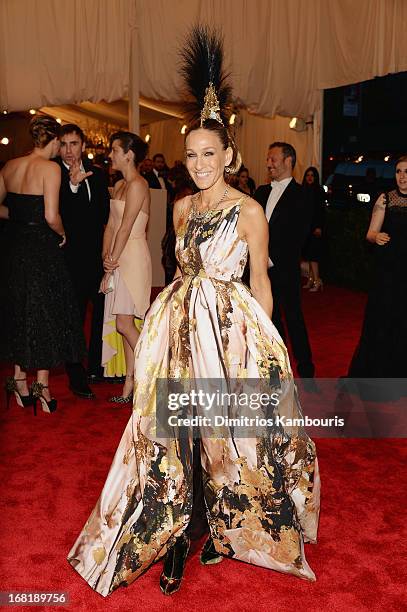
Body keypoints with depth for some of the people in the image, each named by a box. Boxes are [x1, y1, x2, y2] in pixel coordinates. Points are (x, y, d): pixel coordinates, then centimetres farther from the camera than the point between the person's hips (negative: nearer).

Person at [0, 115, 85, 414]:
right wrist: (62, 234, -2)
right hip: (41, 248, -6)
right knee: (45, 314, 7)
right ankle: (43, 386, 12)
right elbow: (51, 216, -19)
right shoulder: (50, 168, -14)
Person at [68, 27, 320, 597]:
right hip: (178, 326, 5)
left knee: (225, 429, 5)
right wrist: (174, 312, 14)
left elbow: (260, 281, -3)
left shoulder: (249, 211, -6)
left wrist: (262, 339, -5)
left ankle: (229, 527, 29)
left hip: (230, 327, -5)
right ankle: (174, 535, 21)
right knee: (172, 429, 5)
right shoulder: (183, 207, 9)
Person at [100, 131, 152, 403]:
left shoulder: (137, 185, -13)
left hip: (133, 258, -9)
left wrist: (110, 267, -14)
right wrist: (106, 256, -4)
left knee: (124, 324, -9)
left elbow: (125, 229, -16)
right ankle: (130, 386, 17)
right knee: (126, 324, 10)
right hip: (119, 258, 9)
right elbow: (111, 225, 11)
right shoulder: (120, 185, 15)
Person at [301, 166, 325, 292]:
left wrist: (319, 227, -15)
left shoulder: (319, 191, -4)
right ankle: (311, 280, 13)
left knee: (313, 253, -10)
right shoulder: (303, 191, 10)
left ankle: (317, 281, -8)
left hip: (315, 227, -5)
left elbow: (322, 211, -8)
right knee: (308, 254, 7)